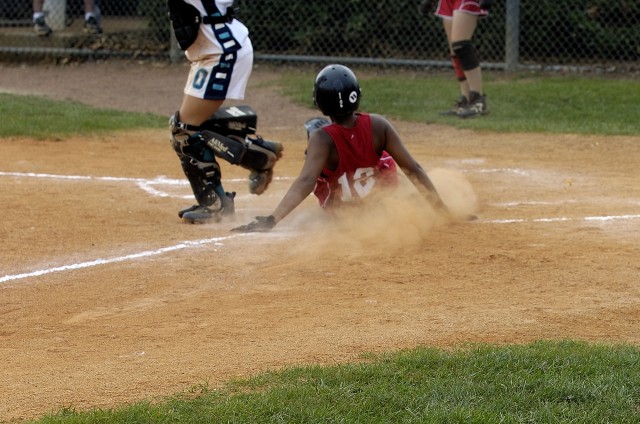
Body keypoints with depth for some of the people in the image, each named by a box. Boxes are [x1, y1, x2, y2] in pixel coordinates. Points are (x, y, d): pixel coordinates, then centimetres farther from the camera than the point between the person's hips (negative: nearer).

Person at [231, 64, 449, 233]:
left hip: (338, 211, -2)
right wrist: (441, 207, -15)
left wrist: (272, 220, -50)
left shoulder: (323, 139, -32)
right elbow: (412, 169, -23)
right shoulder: (378, 126, -26)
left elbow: (306, 182, -44)